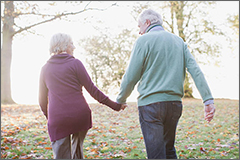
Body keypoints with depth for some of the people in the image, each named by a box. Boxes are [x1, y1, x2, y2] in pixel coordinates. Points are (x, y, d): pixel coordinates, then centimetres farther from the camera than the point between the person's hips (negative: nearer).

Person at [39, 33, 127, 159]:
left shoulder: (45, 69, 11)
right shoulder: (75, 63, 0)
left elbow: (43, 99, 17)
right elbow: (92, 89, -3)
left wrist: (48, 116, 34)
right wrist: (114, 105, 2)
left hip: (57, 119, 2)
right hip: (80, 115, -1)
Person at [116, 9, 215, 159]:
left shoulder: (144, 41, -3)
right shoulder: (179, 41, 13)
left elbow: (131, 76, -5)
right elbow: (196, 70, 3)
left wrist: (120, 100, 10)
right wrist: (209, 99, 0)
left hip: (151, 103, -6)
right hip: (175, 103, 6)